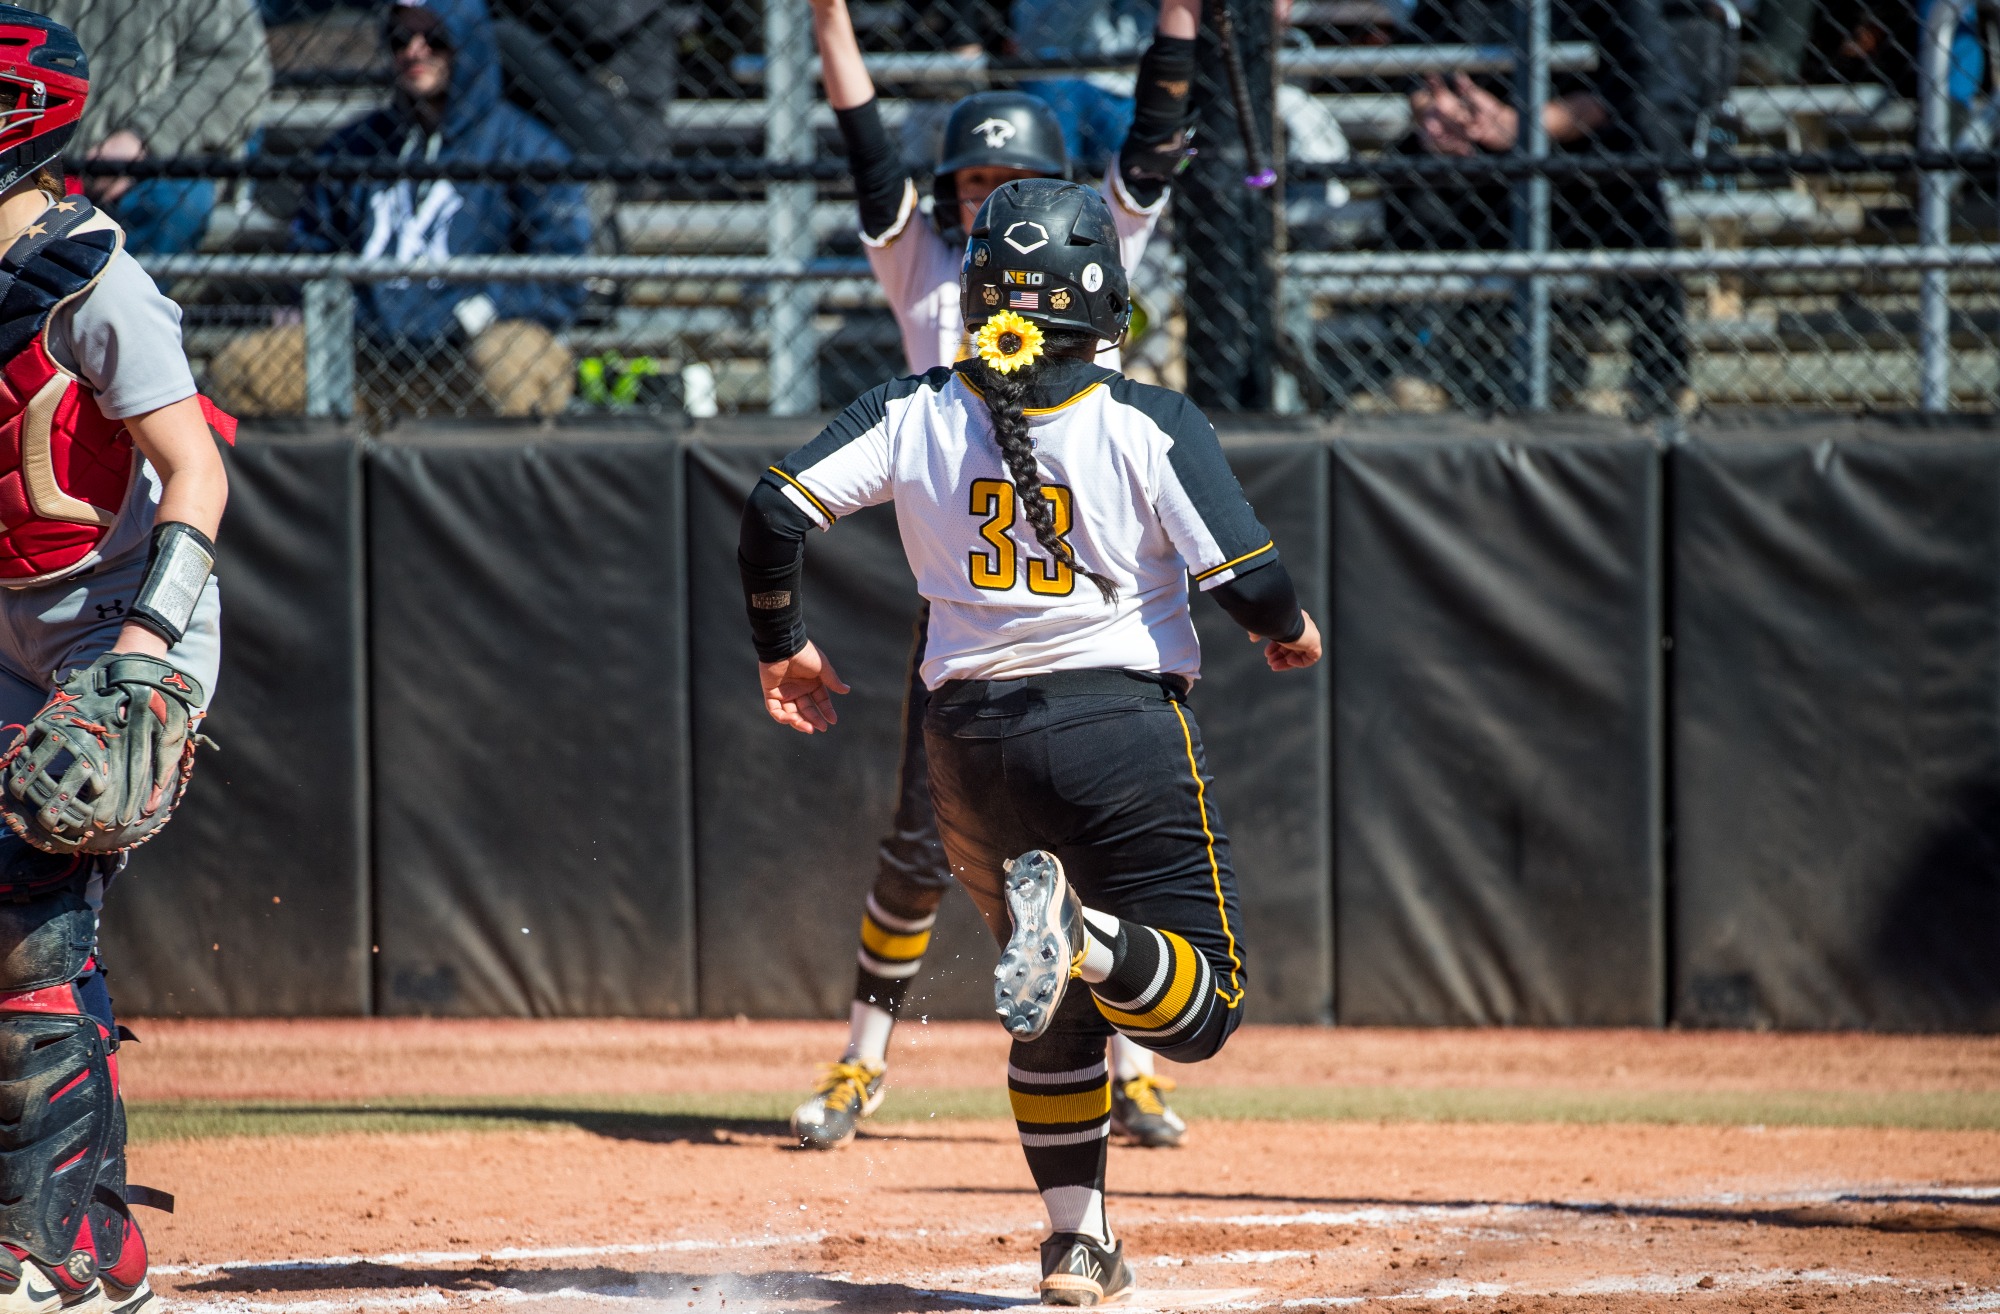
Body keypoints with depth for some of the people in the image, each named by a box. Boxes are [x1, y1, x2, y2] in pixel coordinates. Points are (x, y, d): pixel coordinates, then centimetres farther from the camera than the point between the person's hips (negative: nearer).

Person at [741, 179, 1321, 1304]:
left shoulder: (911, 416, 0)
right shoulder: (1152, 427, -9)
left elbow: (776, 510, -6)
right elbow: (1248, 575, -12)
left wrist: (783, 646, 11)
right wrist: (1291, 629, 12)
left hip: (971, 738, 4)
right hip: (1122, 725, -4)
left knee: (1059, 1013, 20)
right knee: (1201, 1008, -1)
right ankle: (1082, 935, -32)